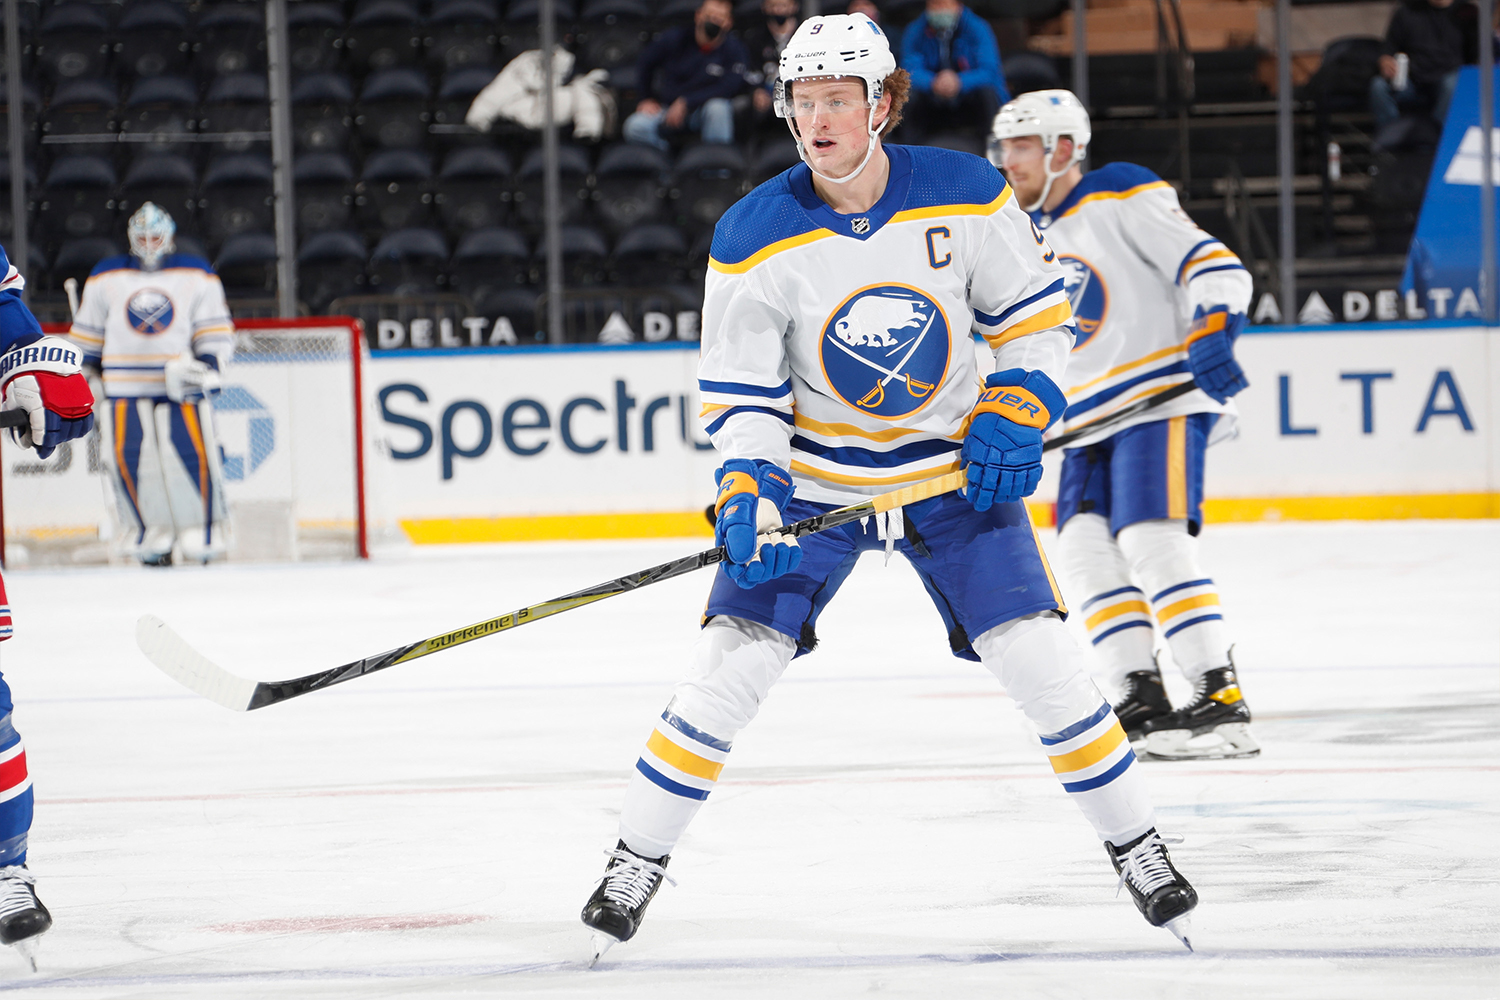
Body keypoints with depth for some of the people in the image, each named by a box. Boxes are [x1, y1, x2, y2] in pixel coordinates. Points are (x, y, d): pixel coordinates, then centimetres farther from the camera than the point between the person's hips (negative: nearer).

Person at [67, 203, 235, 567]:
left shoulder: (197, 276, 7)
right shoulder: (106, 278, 11)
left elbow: (216, 331, 6)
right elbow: (87, 336, 17)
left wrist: (209, 363, -11)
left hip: (181, 385, -2)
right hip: (125, 388, 2)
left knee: (193, 452, -12)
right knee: (131, 459, -5)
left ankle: (203, 531, -1)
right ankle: (155, 534, 5)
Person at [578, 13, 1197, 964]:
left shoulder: (966, 195, -15)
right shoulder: (756, 235, -16)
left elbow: (1038, 313, 0)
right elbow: (740, 391, -10)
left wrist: (1016, 414, -13)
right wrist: (748, 493, -25)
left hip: (953, 464, 0)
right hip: (814, 475, 0)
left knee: (1040, 656, -8)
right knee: (733, 659, -10)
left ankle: (1135, 844, 9)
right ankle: (638, 860, 4)